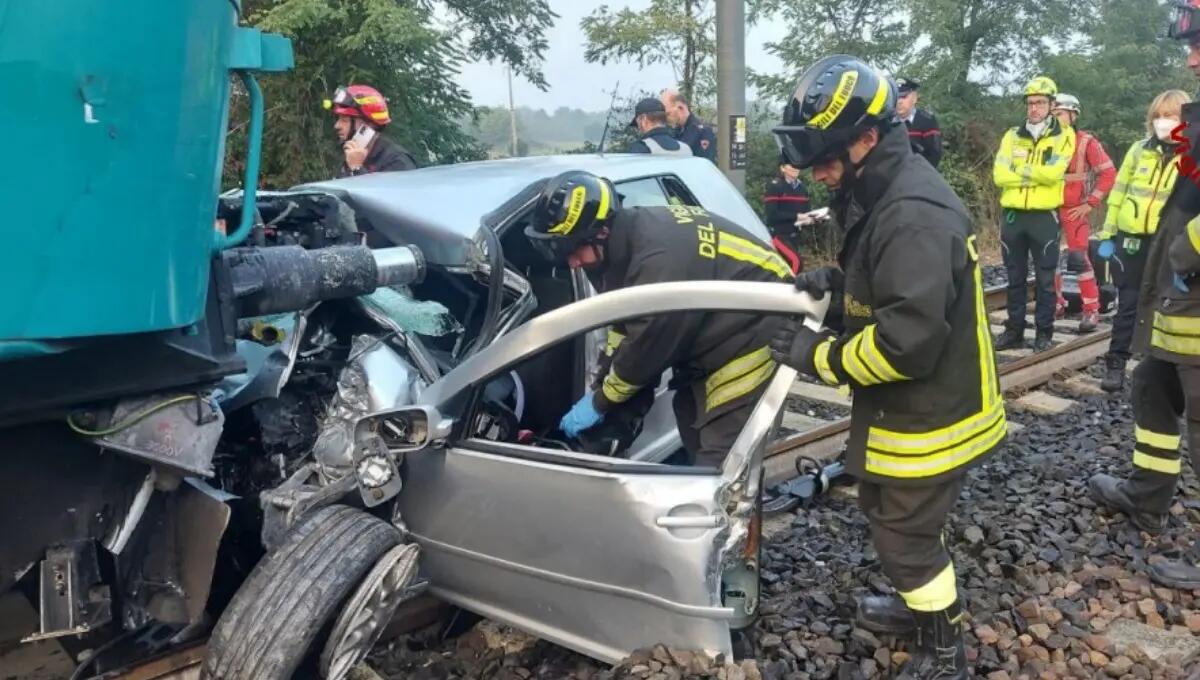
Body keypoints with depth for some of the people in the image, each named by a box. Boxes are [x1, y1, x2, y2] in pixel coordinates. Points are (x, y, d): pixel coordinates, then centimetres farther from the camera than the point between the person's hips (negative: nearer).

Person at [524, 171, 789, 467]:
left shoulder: (659, 258, -32)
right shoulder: (631, 236, -2)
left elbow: (646, 348, -23)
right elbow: (624, 322, 9)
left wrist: (599, 403, -9)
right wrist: (602, 386, 7)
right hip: (716, 329, 10)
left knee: (720, 464, -13)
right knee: (691, 421, 19)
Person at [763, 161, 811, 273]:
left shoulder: (802, 187, 11)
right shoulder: (775, 186, -10)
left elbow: (805, 210, 15)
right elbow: (772, 214, -18)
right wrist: (796, 216, -21)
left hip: (794, 235, 7)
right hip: (778, 234, -7)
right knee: (797, 261, -23)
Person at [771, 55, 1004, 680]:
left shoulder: (913, 214, -29)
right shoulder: (886, 195, 5)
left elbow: (907, 342, -33)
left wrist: (819, 355, -21)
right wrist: (836, 281, 2)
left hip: (930, 418, -10)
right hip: (907, 410, 10)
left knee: (906, 533, 6)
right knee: (885, 514, 25)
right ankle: (919, 604, 47)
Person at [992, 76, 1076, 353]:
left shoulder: (1064, 136, -1)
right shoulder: (1012, 136, 9)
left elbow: (1052, 172, -17)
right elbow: (1000, 175, -4)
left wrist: (1020, 169, -6)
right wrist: (1036, 174, -11)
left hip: (1044, 216, -3)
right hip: (1013, 215, 3)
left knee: (1045, 279, 3)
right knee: (1015, 278, 10)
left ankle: (1044, 332, 12)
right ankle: (1014, 330, 19)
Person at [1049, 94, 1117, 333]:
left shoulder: (1087, 142, -6)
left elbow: (1108, 173, -5)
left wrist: (1090, 203, -9)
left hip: (1073, 210, -4)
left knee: (1078, 258, -8)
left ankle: (1091, 310, 1)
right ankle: (1056, 303, 22)